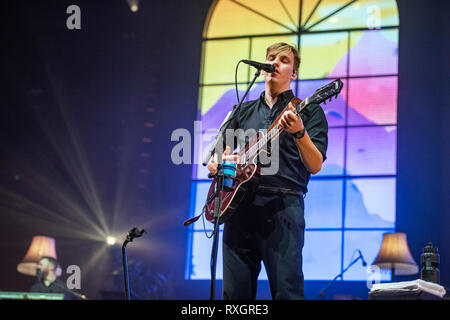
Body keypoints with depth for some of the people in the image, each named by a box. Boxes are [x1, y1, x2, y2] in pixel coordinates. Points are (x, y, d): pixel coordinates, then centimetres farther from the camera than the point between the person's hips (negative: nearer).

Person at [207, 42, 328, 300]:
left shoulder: (309, 111, 9)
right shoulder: (244, 112, 23)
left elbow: (315, 166, -3)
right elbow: (213, 159, 25)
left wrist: (299, 133, -20)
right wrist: (221, 162, 1)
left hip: (282, 204, -4)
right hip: (239, 204, 5)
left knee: (287, 292, -13)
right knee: (236, 293, 0)